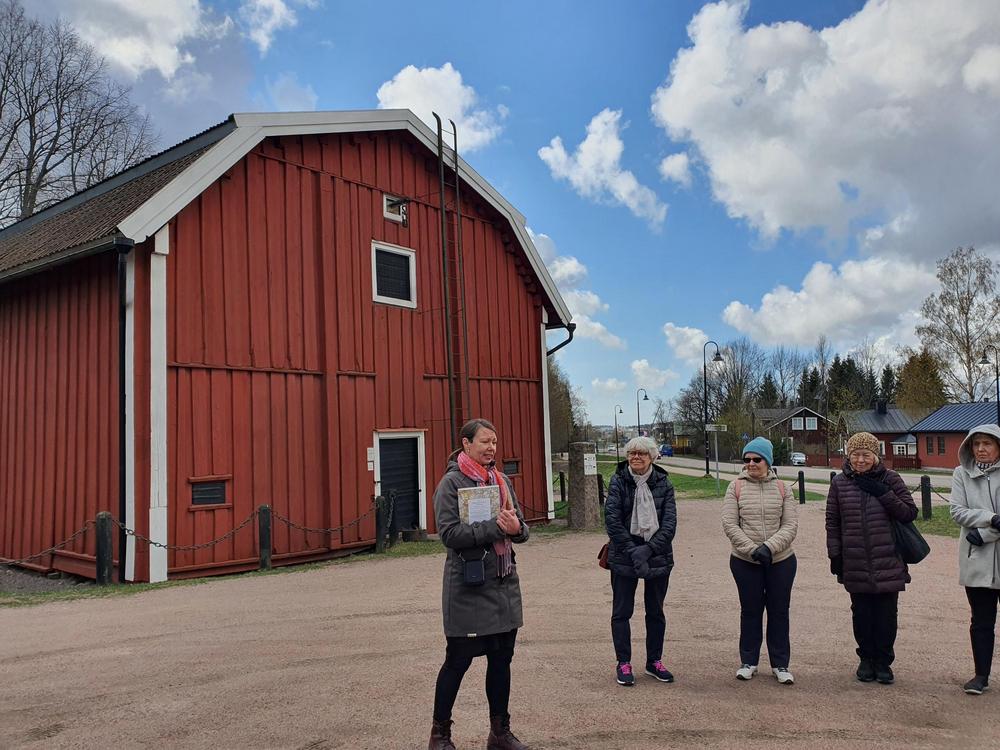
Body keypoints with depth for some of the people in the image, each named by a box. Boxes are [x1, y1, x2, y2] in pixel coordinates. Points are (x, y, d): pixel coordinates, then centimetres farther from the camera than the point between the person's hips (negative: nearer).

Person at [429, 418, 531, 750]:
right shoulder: (451, 483, -9)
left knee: (501, 658, 13)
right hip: (468, 588, -6)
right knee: (458, 660, 4)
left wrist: (515, 528, -13)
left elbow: (522, 527, 10)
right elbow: (449, 533, -19)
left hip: (505, 584, 6)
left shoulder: (502, 480, 9)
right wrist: (495, 526, -22)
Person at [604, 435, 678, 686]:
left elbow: (670, 522, -6)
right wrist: (633, 551, -19)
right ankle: (623, 663, 18)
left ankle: (654, 661, 29)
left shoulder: (663, 484, -1)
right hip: (624, 559, -2)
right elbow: (612, 520, -12)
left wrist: (648, 549, -17)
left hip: (658, 557, 2)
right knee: (622, 611, 5)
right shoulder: (618, 482, -6)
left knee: (656, 611, 14)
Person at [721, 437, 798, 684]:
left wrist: (769, 547, -19)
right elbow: (729, 524, -7)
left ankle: (780, 664, 23)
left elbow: (790, 525, -5)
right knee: (750, 611, 11)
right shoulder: (736, 487, -3)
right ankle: (748, 662, 24)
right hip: (745, 561, -1)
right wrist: (752, 548, -17)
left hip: (781, 561, 1)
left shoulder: (782, 488, 1)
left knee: (779, 612, 10)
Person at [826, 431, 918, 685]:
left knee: (886, 614, 4)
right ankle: (866, 659, 26)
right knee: (861, 614, 9)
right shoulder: (840, 482, 3)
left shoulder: (889, 478, -1)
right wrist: (835, 555, 4)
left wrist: (883, 493, -14)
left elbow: (910, 513, -3)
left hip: (888, 561, -1)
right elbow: (832, 522, 7)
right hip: (855, 564, 1)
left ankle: (883, 662, 21)